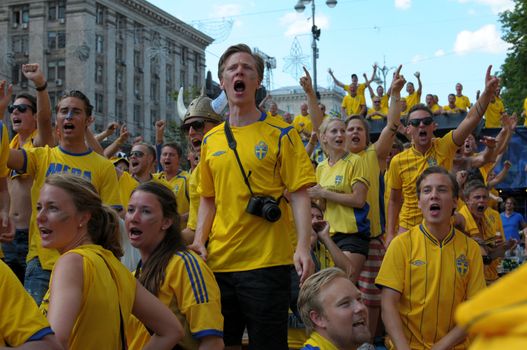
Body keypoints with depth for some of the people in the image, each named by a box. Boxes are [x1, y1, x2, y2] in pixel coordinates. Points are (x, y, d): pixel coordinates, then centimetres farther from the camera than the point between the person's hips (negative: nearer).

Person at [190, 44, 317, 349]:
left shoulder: (281, 134, -2)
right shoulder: (211, 140, 11)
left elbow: (300, 194, -7)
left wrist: (303, 247, -18)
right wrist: (199, 241, 1)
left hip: (267, 262, -4)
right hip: (218, 262, 5)